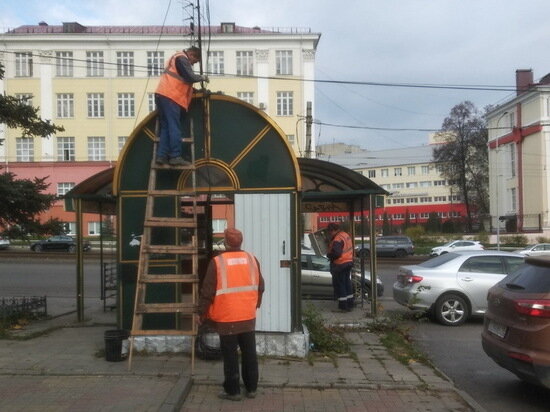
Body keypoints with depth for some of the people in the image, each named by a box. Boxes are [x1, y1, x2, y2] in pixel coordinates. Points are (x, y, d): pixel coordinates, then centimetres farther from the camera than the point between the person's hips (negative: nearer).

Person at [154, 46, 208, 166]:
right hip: (170, 97, -10)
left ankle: (161, 156, 1)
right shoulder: (182, 58, -3)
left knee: (165, 127, 7)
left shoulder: (176, 58, 29)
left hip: (162, 95, 10)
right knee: (174, 127, -10)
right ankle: (175, 156, -12)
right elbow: (190, 77, -13)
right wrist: (202, 78, 3)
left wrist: (195, 90, 22)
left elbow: (183, 80, 30)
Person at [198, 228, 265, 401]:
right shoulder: (252, 259, 2)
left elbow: (207, 291, -10)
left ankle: (233, 391, 12)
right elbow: (260, 287, 11)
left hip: (227, 318, -4)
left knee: (230, 356, 5)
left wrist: (202, 313, 2)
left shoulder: (217, 262, -12)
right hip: (248, 316, 4)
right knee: (249, 353, 13)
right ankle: (251, 388, 22)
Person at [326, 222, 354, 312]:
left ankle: (343, 306, 2)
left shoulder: (337, 239, -21)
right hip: (348, 262, 10)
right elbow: (351, 249, 19)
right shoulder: (346, 235, 10)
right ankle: (350, 305, 23)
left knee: (339, 285, 0)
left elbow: (336, 253, -29)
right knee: (347, 283, 17)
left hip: (340, 265, -10)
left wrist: (329, 255, -11)